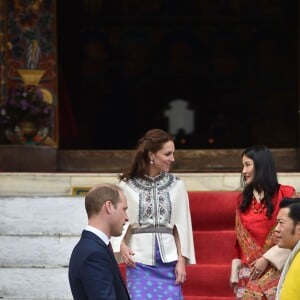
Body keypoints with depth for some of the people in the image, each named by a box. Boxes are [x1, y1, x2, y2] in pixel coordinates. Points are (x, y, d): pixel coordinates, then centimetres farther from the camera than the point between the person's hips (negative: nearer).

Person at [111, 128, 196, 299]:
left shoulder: (177, 185, 4)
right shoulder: (127, 185, -1)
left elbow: (182, 225, 5)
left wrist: (182, 261, 1)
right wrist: (122, 245, -15)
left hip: (168, 260, 2)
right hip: (139, 260, -2)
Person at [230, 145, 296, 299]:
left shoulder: (285, 194, -3)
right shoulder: (243, 199, 13)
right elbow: (239, 239, 14)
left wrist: (267, 259, -11)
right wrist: (235, 271, 7)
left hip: (274, 271, -4)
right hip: (248, 273, 4)